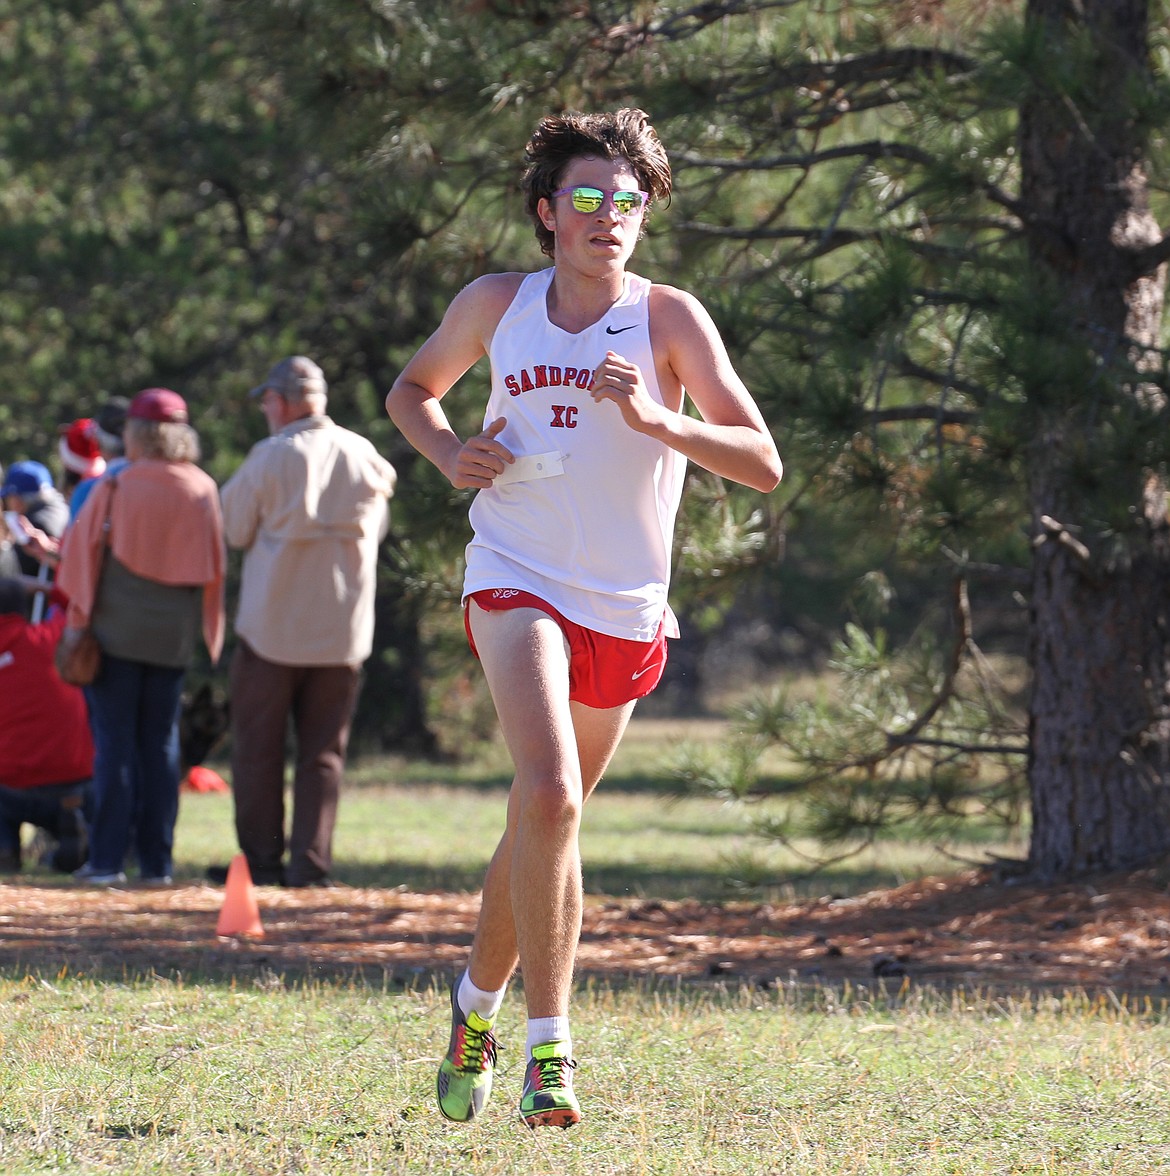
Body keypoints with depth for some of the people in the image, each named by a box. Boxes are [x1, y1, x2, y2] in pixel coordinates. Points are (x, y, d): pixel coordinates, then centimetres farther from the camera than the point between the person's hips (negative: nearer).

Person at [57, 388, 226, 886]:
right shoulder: (203, 492, 1)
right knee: (161, 745, 8)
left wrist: (79, 620, 7)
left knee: (115, 743, 0)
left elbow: (80, 549, -4)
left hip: (117, 630, -3)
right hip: (174, 635, 3)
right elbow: (214, 565, 7)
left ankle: (107, 859, -4)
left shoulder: (114, 490, -8)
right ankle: (157, 860, 6)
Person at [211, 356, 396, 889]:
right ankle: (312, 861, 2)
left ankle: (261, 859, 4)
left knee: (258, 746, 6)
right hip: (342, 631, 4)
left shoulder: (269, 458, -10)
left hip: (272, 626, -4)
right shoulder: (366, 458, 3)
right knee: (323, 751, 8)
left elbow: (236, 529, -4)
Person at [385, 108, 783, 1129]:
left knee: (543, 820, 14)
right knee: (551, 796, -24)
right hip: (516, 581, -1)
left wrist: (651, 418, -28)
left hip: (626, 610, 1)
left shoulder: (669, 318, -6)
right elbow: (413, 390, 22)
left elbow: (762, 463, -13)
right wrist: (452, 454, 0)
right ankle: (549, 1044, -21)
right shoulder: (496, 305, 2)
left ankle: (480, 999, 39)